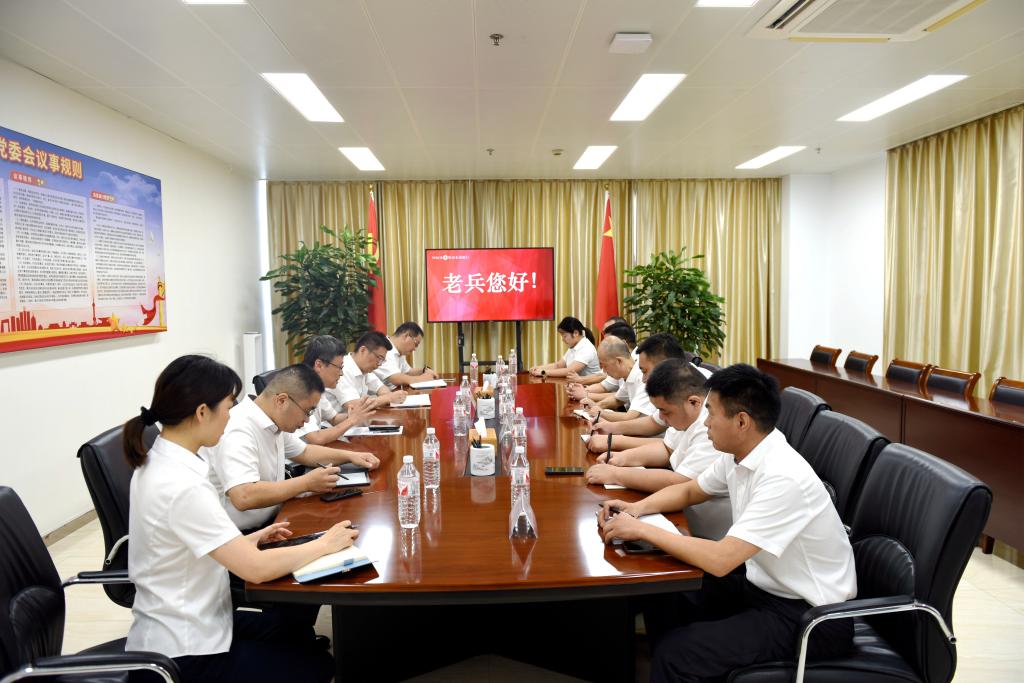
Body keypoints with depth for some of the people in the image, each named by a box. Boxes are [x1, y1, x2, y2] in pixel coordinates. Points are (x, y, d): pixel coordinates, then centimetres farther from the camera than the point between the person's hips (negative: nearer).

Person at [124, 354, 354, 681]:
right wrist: (326, 544, -14)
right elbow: (256, 568, -27)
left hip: (179, 626, 8)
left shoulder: (158, 461, -1)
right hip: (183, 654, -8)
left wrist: (252, 539, 3)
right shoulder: (182, 486, -30)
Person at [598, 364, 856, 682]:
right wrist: (637, 508, -3)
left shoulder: (783, 478, -29)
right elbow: (688, 491, 15)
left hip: (809, 615, -8)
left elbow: (719, 560, -32)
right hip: (763, 584, 8)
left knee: (675, 654, -20)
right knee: (661, 603, 4)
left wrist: (641, 530, -23)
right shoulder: (739, 455, -2)